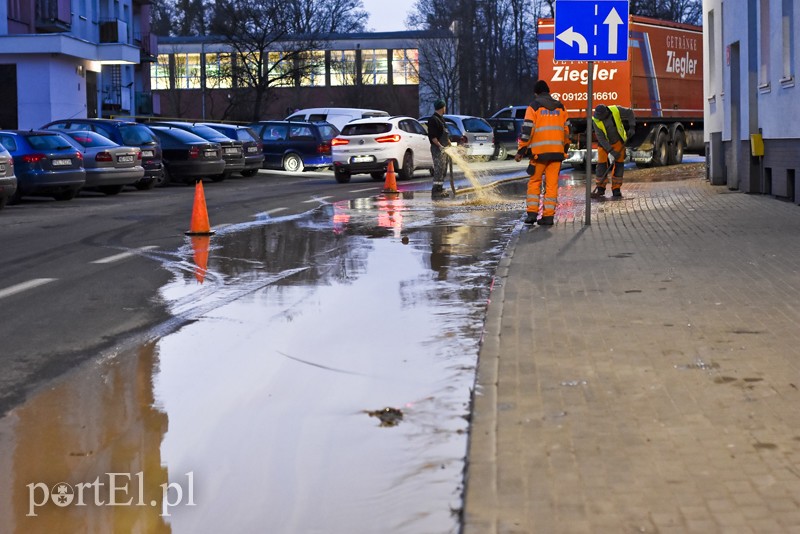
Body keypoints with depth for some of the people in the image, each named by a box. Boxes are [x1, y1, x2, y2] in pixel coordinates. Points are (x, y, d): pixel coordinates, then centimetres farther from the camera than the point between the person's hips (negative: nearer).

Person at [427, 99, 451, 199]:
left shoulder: (441, 119, 19)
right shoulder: (433, 119, -13)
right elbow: (432, 136, -20)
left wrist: (450, 144, 25)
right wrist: (439, 145, -26)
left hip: (443, 148, 10)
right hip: (437, 148, -10)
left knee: (443, 170, 13)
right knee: (439, 169, -12)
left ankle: (440, 189, 19)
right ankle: (435, 191, -12)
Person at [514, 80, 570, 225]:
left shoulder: (534, 107, -1)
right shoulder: (560, 107, 12)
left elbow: (527, 130, -7)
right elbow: (567, 129, 16)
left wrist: (521, 150, -4)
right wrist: (565, 147, 28)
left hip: (539, 152, -3)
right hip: (557, 151, 3)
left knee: (534, 182, 8)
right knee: (552, 184, 4)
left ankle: (532, 212, 0)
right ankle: (548, 215, 1)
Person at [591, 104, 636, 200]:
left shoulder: (616, 110, -23)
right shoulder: (596, 120, -23)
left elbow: (629, 113, -5)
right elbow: (601, 138, -23)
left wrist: (632, 127, -14)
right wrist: (610, 151, -28)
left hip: (618, 141, 1)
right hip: (604, 144, -1)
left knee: (619, 164, -3)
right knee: (602, 164, -6)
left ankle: (616, 190, 1)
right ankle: (600, 189, 6)